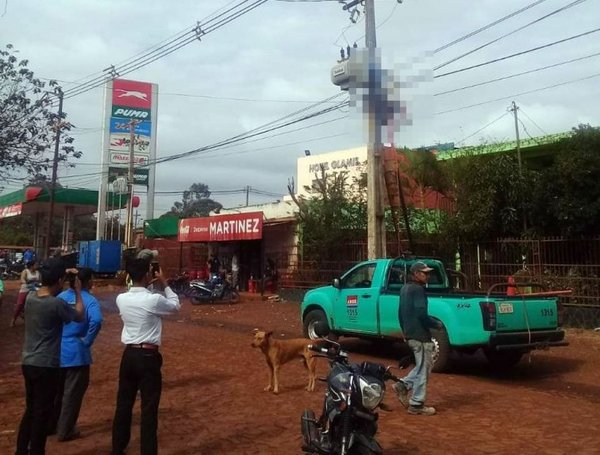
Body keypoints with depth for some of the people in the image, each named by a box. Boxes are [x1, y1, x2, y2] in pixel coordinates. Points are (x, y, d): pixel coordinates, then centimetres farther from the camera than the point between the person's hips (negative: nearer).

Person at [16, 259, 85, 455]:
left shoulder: (31, 297, 0)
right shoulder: (57, 304, -20)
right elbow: (79, 316, -2)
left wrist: (62, 274, 22)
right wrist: (78, 291, 8)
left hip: (28, 363, 7)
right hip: (46, 366, -7)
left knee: (30, 409, 20)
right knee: (42, 413, 6)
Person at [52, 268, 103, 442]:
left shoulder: (61, 296, 4)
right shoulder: (89, 300, -15)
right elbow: (96, 321, -31)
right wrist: (87, 341, -17)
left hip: (57, 350, 6)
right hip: (76, 352, -6)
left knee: (57, 390, 22)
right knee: (72, 392, 8)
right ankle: (65, 431, 17)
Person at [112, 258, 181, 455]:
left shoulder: (121, 299, -1)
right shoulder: (154, 300, -16)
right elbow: (176, 305, 3)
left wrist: (150, 285, 16)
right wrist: (164, 283, 9)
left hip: (129, 354, 6)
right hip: (148, 356, -6)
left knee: (123, 404, 16)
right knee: (149, 409, 3)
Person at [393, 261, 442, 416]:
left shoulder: (405, 288, 13)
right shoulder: (418, 289, -16)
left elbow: (401, 313, 18)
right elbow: (421, 314, -23)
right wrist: (437, 324, -8)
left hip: (410, 334, 9)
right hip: (420, 335, -9)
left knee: (425, 365, 20)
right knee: (423, 369, 1)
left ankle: (403, 385, 14)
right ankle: (416, 405, 8)